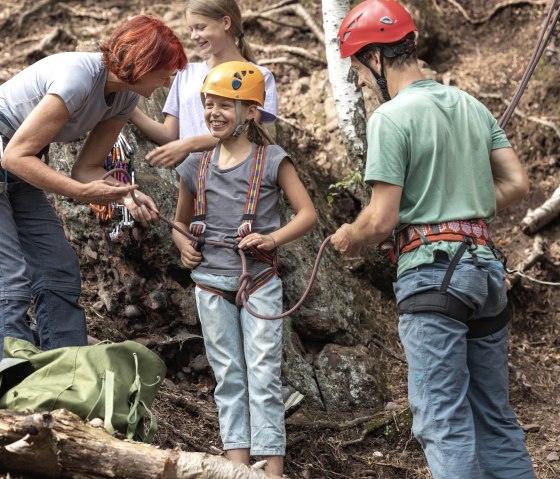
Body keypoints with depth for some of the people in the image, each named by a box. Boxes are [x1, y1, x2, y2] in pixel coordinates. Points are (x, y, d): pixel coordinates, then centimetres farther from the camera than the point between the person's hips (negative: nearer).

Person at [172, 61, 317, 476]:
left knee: (263, 375, -6)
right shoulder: (197, 166, 8)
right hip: (211, 283, 4)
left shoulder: (272, 161, -2)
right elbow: (181, 221, 21)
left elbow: (308, 214, -3)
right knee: (227, 376, 6)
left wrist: (273, 239, -19)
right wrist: (184, 245, 0)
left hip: (259, 281, -4)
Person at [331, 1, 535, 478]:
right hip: (485, 264, 7)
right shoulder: (471, 105, 11)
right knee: (496, 416, 14)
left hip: (431, 272, -7)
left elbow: (382, 219, -13)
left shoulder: (391, 117, -10)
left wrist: (349, 238, 6)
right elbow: (517, 183, 10)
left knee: (444, 422, -5)